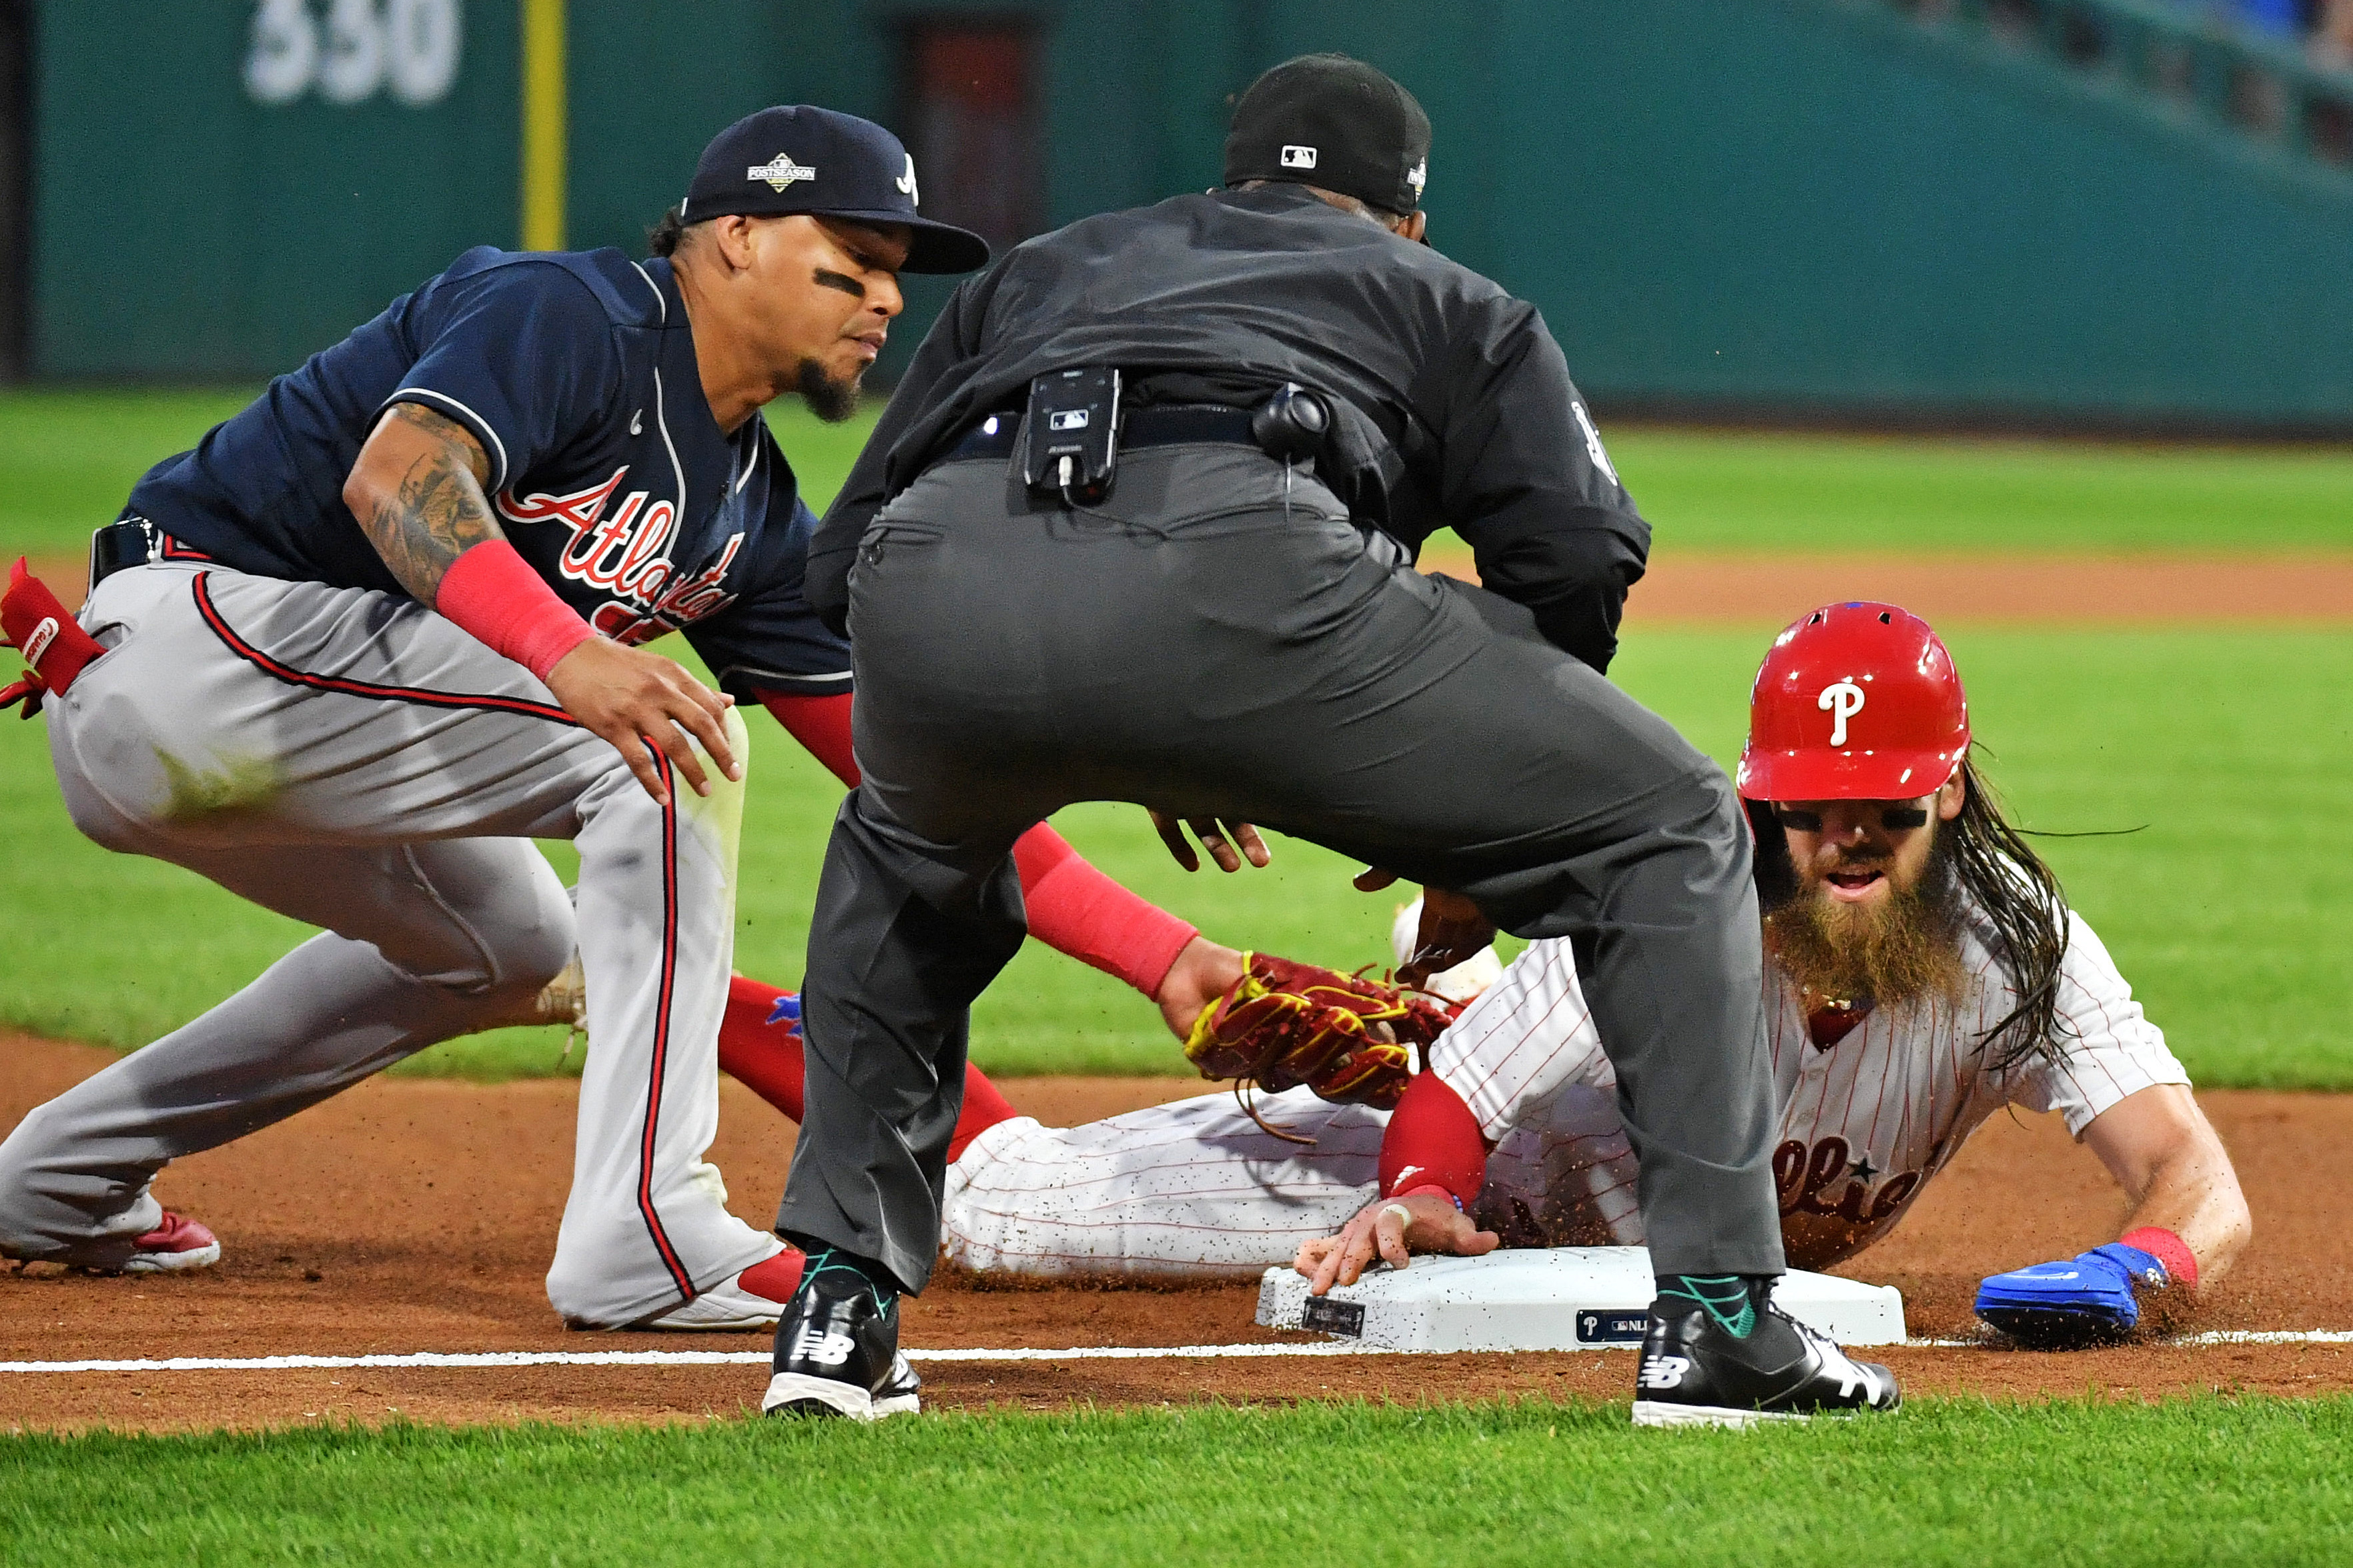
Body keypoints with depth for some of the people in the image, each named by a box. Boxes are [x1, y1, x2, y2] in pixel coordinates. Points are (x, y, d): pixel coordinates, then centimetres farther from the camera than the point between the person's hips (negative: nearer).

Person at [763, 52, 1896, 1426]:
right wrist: (1482, 835, 28)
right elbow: (1578, 555, 14)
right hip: (1240, 565, -4)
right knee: (1666, 830, 15)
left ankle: (837, 1308, 30)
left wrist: (1135, 750, 42)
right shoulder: (1452, 303, 34)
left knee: (907, 859, 41)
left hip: (934, 578, 4)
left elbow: (845, 557, 33)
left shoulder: (1039, 270, 42)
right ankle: (1725, 1315, 5)